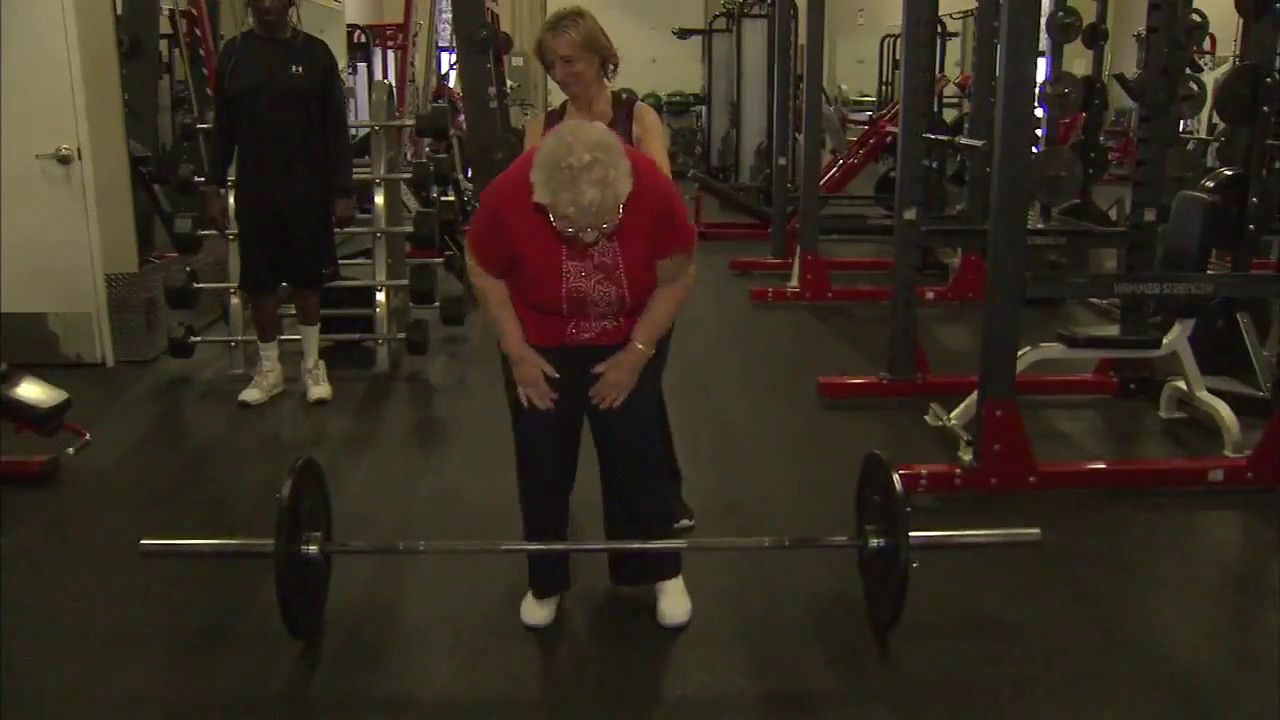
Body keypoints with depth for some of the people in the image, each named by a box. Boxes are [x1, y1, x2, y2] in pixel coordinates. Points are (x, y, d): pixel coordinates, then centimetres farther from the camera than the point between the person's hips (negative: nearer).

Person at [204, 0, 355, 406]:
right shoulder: (233, 54, 3)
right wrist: (214, 188, 1)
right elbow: (222, 128, 6)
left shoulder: (315, 53, -3)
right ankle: (269, 369, 21)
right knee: (259, 282, 8)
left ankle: (312, 364, 23)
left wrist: (343, 191, -7)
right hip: (253, 189, 2)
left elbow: (336, 128, -3)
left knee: (307, 280, 8)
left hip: (307, 188, -2)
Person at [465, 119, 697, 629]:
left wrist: (637, 353, -14)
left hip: (626, 343, 0)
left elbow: (676, 277, -14)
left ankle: (662, 572, 23)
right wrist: (516, 352, -12)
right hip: (540, 346, 0)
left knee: (638, 456, 4)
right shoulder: (508, 195, -31)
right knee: (542, 464, 5)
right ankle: (544, 582, 24)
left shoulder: (654, 191, -30)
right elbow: (483, 271, -11)